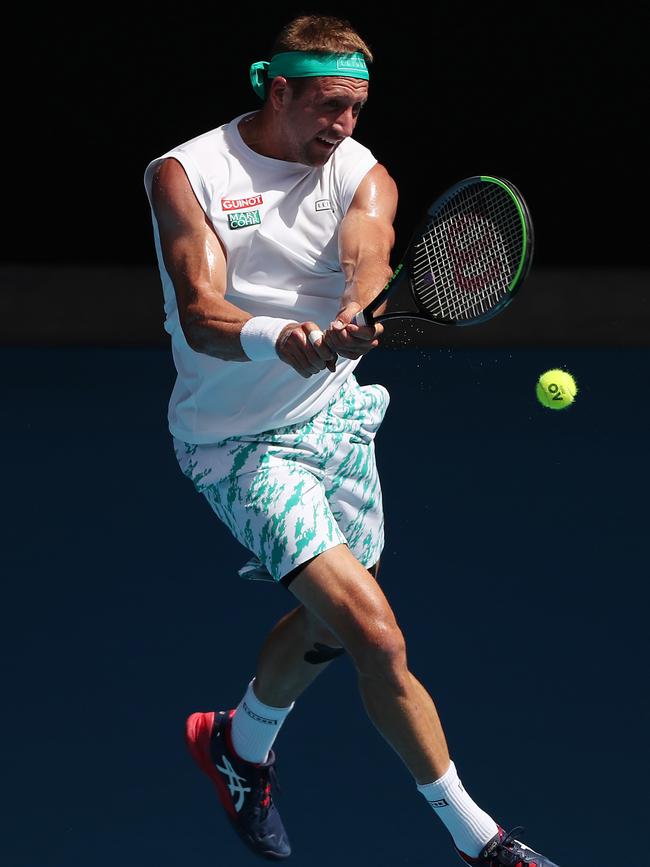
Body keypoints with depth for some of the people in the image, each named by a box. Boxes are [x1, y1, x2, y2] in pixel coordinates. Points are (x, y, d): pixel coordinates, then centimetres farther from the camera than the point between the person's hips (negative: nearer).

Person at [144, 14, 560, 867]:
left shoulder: (362, 175, -6)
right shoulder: (185, 174, -14)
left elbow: (368, 253, -29)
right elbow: (201, 314, -26)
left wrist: (352, 319, -53)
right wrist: (278, 339, -48)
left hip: (334, 419, 5)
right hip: (241, 444, -5)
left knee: (329, 618, 20)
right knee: (376, 636, -16)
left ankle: (240, 743, 51)